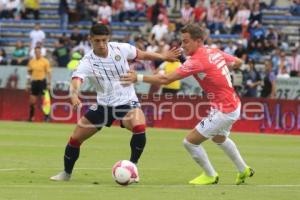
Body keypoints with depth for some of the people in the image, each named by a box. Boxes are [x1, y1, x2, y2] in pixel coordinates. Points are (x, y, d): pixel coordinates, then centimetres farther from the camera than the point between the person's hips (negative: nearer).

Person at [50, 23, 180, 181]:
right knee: (75, 139, 1)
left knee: (139, 127, -33)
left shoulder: (121, 49, -11)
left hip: (127, 102, -1)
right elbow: (75, 82, -31)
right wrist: (74, 96, -53)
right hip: (103, 105, 1)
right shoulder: (87, 62, -15)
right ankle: (66, 173, 28)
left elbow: (142, 55, 10)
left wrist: (164, 56, 9)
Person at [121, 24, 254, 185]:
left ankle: (210, 175, 16)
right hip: (233, 105, 10)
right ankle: (243, 170, 50)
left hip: (223, 110, -10)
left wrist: (139, 78, -27)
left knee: (190, 141, -2)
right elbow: (238, 62, 18)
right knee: (219, 138, 35)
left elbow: (166, 79, -28)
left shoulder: (196, 61, -24)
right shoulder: (215, 52, 1)